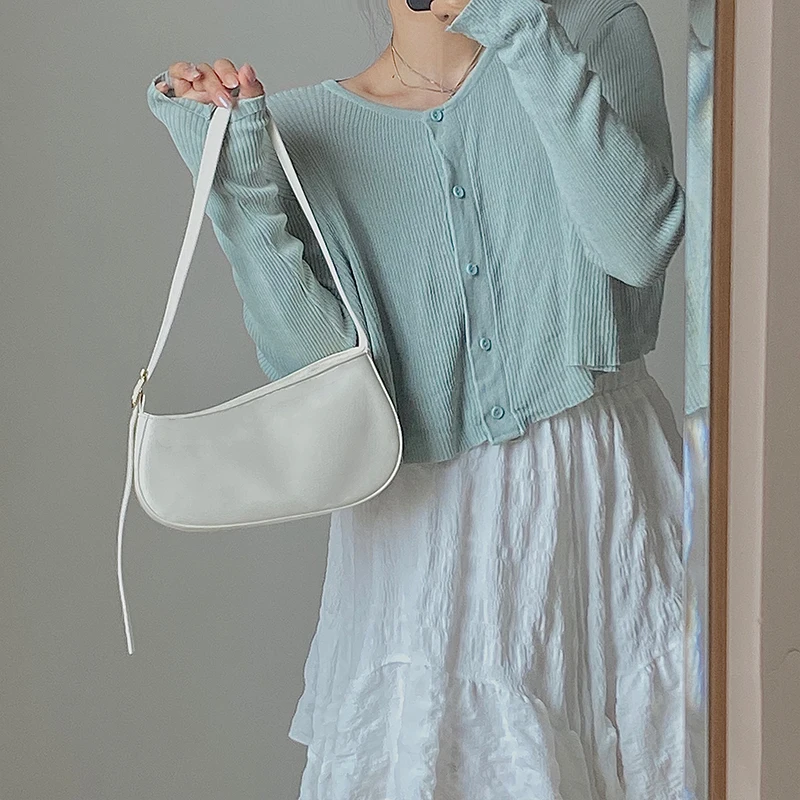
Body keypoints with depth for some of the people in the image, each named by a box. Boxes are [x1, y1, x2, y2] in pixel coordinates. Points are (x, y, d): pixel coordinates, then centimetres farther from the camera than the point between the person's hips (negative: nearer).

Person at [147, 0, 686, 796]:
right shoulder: (308, 125, 0)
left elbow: (639, 245, -17)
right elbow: (313, 363, -10)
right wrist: (237, 180, -19)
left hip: (596, 490, 1)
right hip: (419, 514, 0)